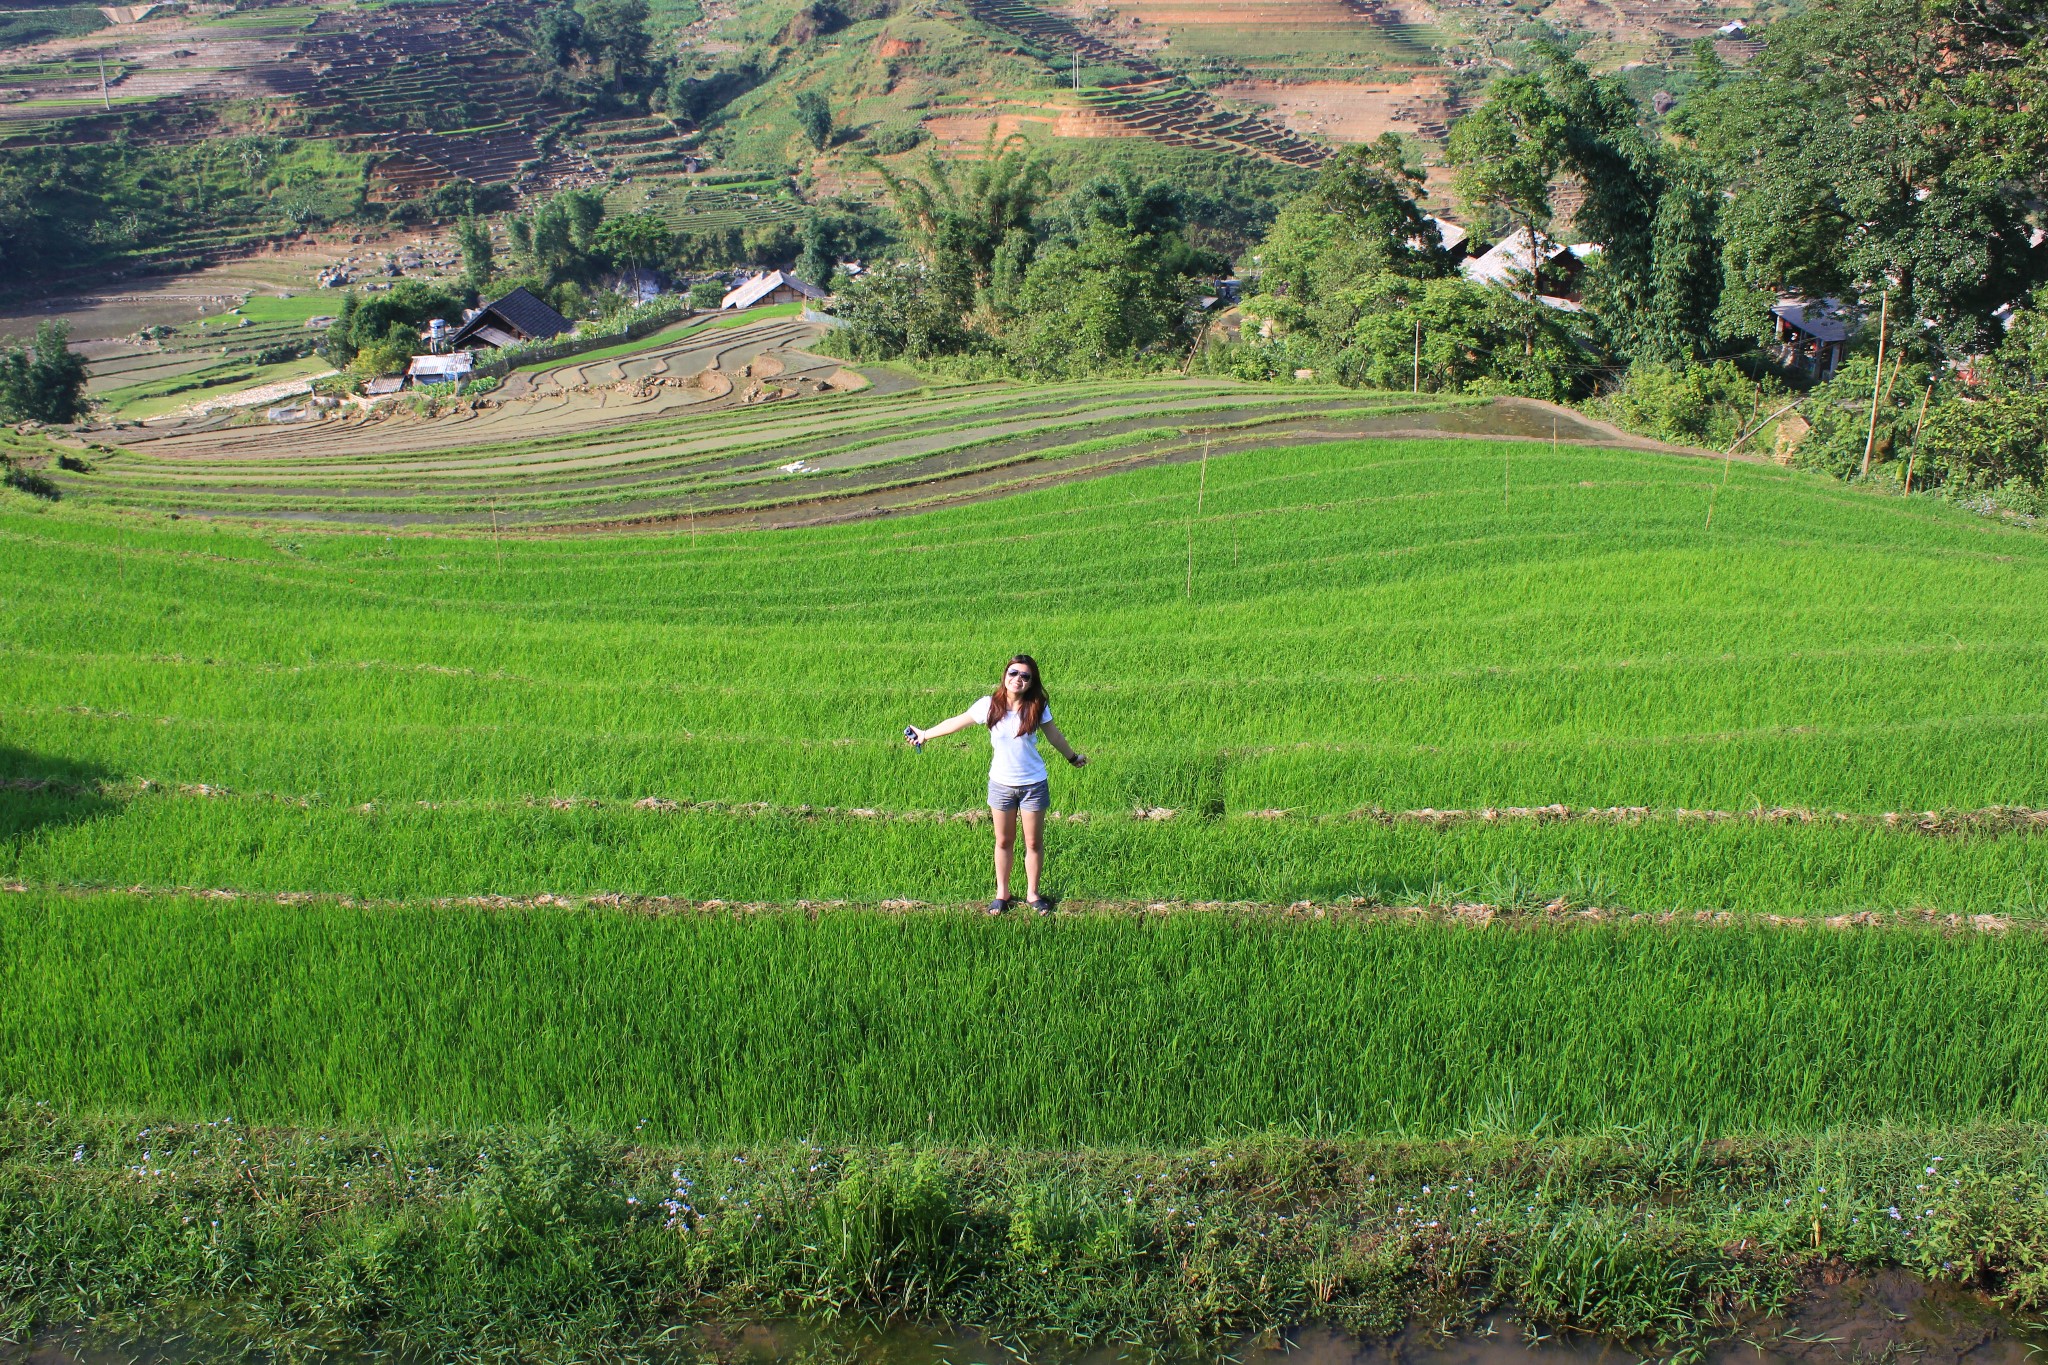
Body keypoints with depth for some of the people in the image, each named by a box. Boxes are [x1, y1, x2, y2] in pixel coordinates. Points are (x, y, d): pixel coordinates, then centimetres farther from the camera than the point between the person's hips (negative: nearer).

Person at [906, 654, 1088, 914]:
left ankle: (1032, 893, 27)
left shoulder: (1037, 707, -11)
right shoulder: (989, 705, -12)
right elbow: (957, 722, 0)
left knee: (1034, 843, 9)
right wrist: (925, 734, 8)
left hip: (1033, 785, 0)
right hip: (1001, 784, 0)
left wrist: (1073, 757, 21)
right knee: (1003, 842, 13)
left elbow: (1054, 735, 6)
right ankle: (1002, 893, 29)